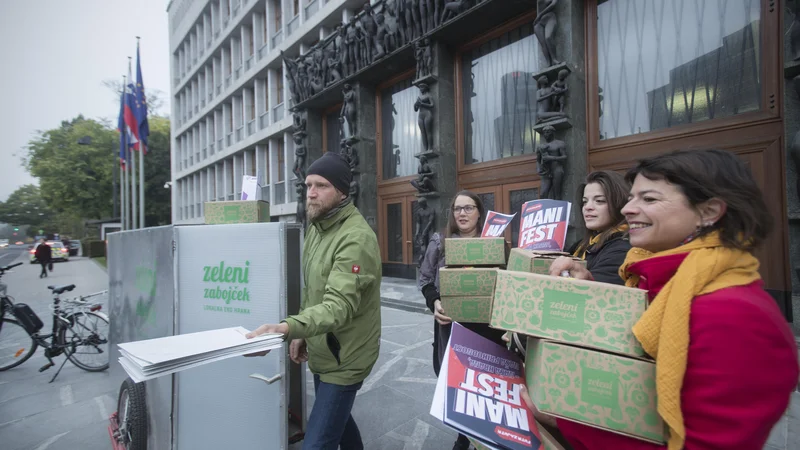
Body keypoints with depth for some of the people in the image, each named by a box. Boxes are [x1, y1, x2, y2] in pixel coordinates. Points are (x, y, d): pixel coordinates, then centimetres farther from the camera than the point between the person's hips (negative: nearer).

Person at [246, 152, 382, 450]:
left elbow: (339, 305, -34)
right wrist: (302, 333, 9)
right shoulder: (316, 227, 5)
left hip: (344, 357, -9)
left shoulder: (356, 238, -25)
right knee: (336, 417, 26)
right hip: (322, 352, 9)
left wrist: (287, 327, -47)